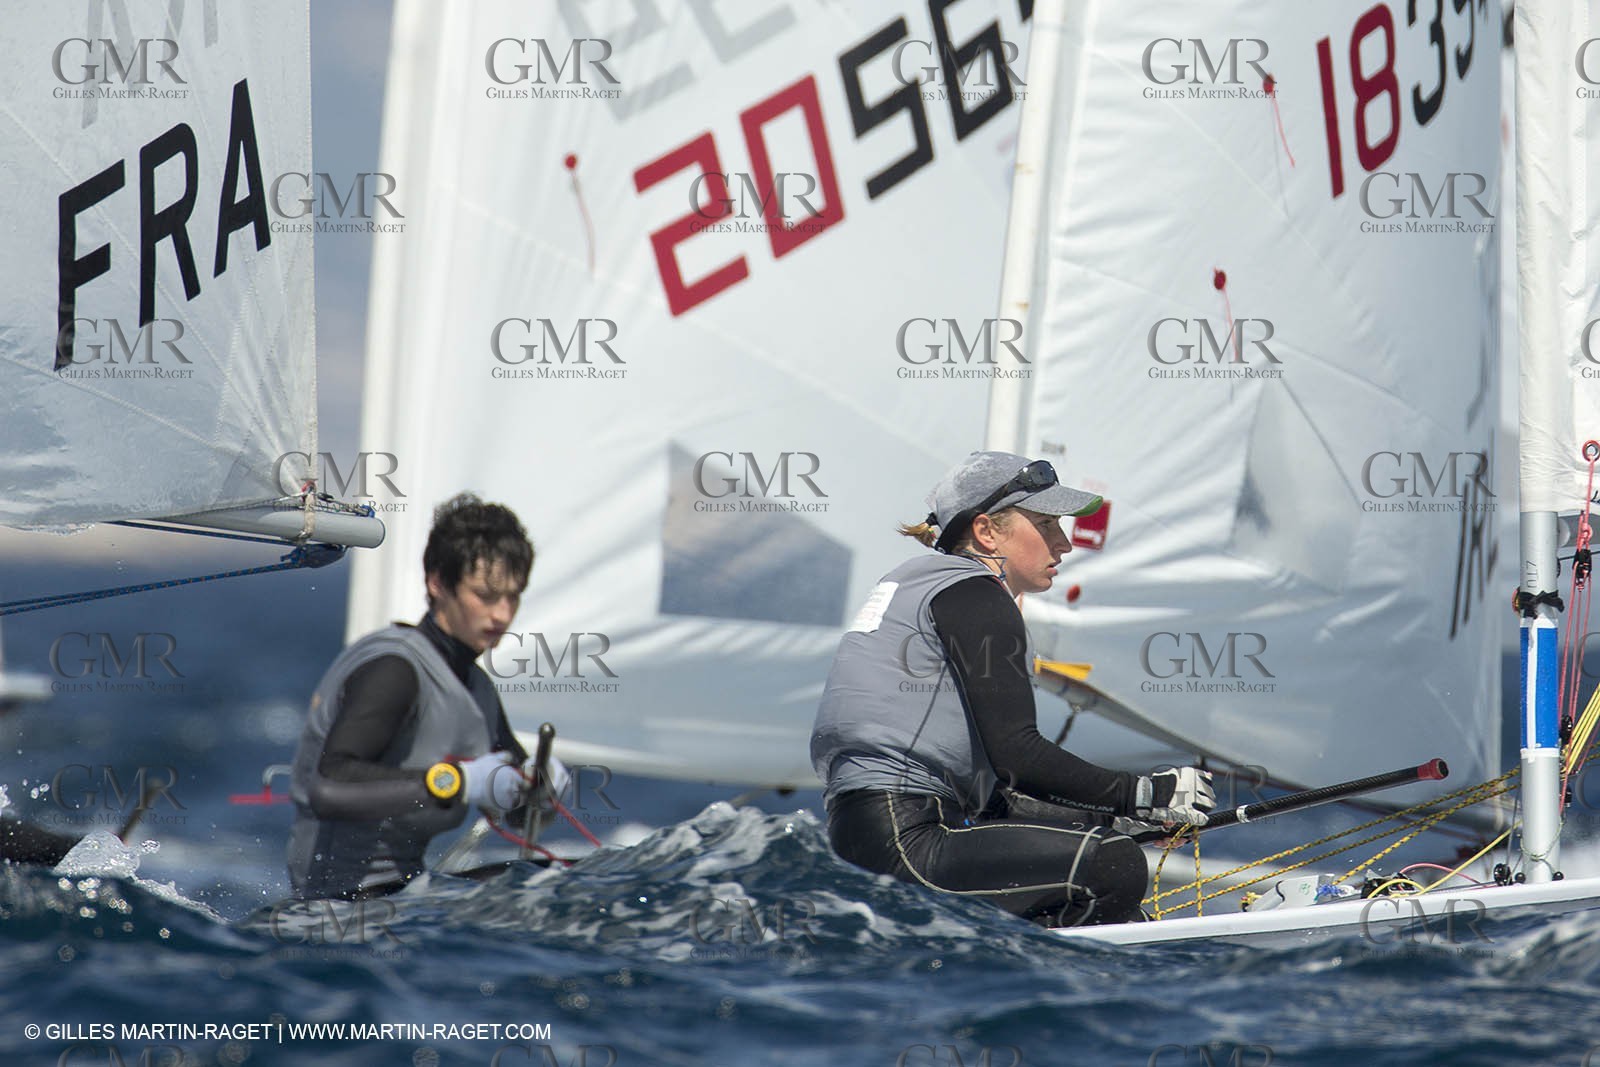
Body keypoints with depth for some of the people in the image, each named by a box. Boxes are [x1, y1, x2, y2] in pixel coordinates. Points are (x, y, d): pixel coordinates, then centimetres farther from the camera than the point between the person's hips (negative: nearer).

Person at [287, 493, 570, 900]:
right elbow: (330, 792, -29)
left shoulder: (476, 686, 12)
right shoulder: (393, 669, -16)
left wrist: (540, 782, -3)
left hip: (405, 885, 9)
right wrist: (456, 781, -28)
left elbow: (518, 813, 21)